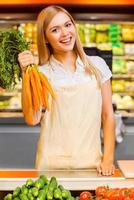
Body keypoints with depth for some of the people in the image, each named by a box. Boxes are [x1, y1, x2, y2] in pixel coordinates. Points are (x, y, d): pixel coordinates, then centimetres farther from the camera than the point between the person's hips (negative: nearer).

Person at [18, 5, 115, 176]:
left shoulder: (97, 65, 3)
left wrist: (108, 159, -2)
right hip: (52, 164, -1)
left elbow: (108, 115, 6)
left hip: (91, 162, 1)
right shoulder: (41, 73, -2)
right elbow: (32, 119, -13)